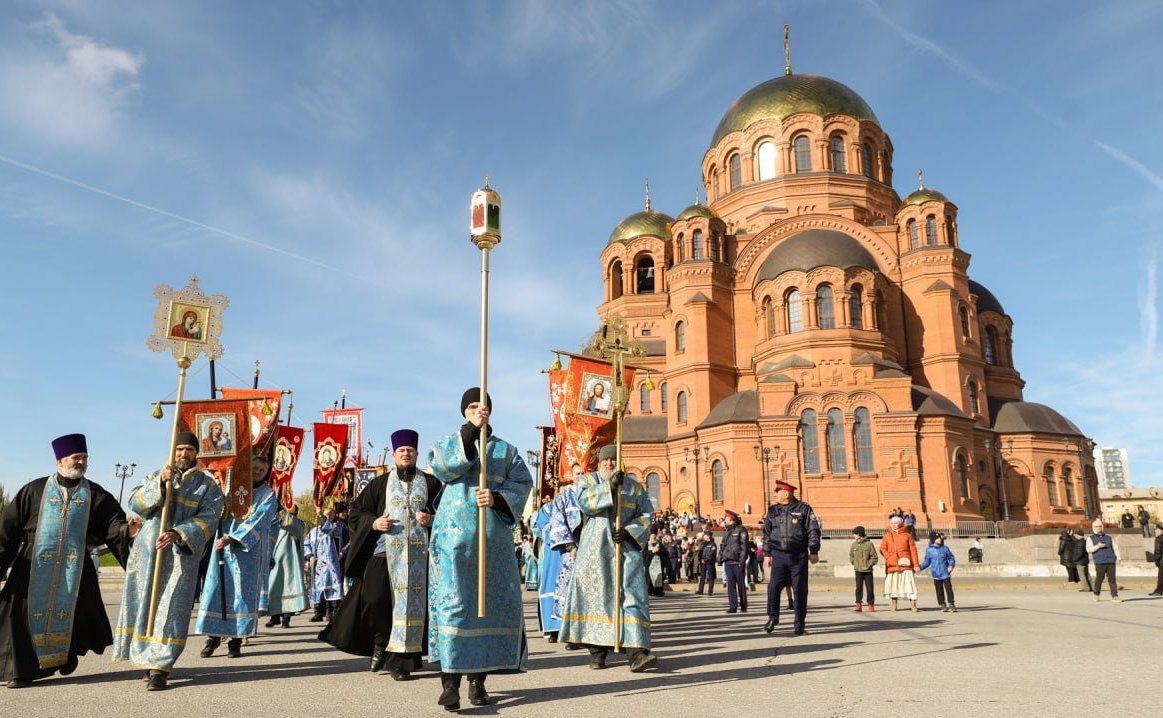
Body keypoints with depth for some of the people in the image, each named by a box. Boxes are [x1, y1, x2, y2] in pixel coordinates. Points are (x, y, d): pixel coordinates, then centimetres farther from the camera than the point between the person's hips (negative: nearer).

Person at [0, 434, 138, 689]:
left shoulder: (96, 495, 4)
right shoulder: (34, 490, 3)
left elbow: (113, 524, -7)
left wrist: (126, 531, -29)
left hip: (75, 566, 1)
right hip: (35, 565, -1)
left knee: (72, 611, 8)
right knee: (27, 611, -1)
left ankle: (68, 653, 34)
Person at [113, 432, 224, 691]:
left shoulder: (207, 484, 5)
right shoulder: (155, 478, 14)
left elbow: (209, 517, -8)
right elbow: (135, 504, -1)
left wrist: (177, 534, -22)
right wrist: (160, 483, -17)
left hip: (182, 556, -3)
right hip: (147, 552, 3)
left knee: (171, 609, -7)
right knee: (144, 605, 6)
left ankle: (159, 668, -4)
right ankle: (150, 659, 20)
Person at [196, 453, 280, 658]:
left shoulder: (268, 496, 4)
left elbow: (256, 522, -9)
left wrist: (232, 538, -19)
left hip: (248, 551, -3)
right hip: (223, 548, 3)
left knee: (242, 593, -4)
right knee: (215, 590, -1)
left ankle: (235, 640, 2)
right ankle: (213, 635, 9)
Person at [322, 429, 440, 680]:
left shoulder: (430, 483, 8)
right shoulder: (381, 483, 9)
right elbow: (357, 511, 10)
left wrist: (432, 519, -11)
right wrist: (374, 523, -8)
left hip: (419, 553, 0)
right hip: (385, 551, 0)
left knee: (410, 603, -1)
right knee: (373, 598, -12)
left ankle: (399, 660, 9)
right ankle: (380, 642, 16)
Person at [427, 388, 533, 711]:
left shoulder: (506, 450, 15)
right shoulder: (448, 442, 13)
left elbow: (523, 483, 3)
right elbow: (441, 468, -10)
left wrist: (497, 497, -16)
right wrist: (470, 432, -18)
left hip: (494, 535, 2)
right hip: (455, 531, -2)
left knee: (492, 601, 1)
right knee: (452, 600, -11)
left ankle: (478, 678, 12)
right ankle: (450, 680, -9)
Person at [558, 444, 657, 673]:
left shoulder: (634, 486, 14)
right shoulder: (588, 480, 10)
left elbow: (646, 515, 6)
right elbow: (584, 501, -11)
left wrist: (628, 531, -10)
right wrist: (610, 486, -21)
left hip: (626, 548, 1)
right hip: (595, 548, -1)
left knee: (632, 595, -11)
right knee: (595, 596, -1)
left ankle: (637, 653, -17)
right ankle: (597, 651, 9)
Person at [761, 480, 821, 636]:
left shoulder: (804, 509, 0)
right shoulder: (772, 511, 10)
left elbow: (814, 530, -1)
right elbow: (767, 533, 13)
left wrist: (814, 551, -6)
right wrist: (767, 553, 8)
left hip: (799, 556, -2)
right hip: (779, 555, 2)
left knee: (800, 590, 2)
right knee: (774, 586, -10)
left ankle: (799, 624, 12)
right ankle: (773, 617, 7)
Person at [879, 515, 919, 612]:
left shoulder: (907, 535, 6)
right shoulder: (887, 535, 10)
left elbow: (913, 550, 4)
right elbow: (883, 549, 7)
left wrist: (915, 564, -1)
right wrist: (889, 558, -9)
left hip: (906, 564, -2)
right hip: (892, 564, 2)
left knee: (909, 583, -8)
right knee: (893, 583, 4)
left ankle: (913, 604, -6)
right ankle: (894, 604, 14)